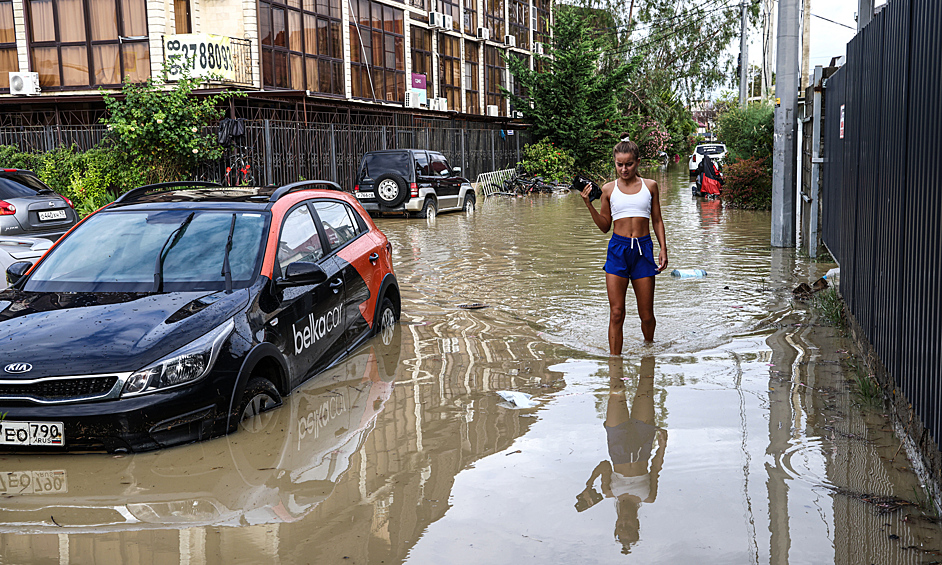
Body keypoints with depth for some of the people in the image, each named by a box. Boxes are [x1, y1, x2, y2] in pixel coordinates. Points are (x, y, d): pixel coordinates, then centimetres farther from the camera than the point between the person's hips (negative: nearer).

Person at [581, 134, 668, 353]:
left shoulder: (649, 186, 6)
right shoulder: (609, 189, 5)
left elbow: (657, 220, 12)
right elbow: (605, 226, 10)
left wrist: (663, 249, 3)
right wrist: (590, 205, -3)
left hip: (643, 249, 0)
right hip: (618, 249, 0)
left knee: (646, 315, 6)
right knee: (616, 313, -3)